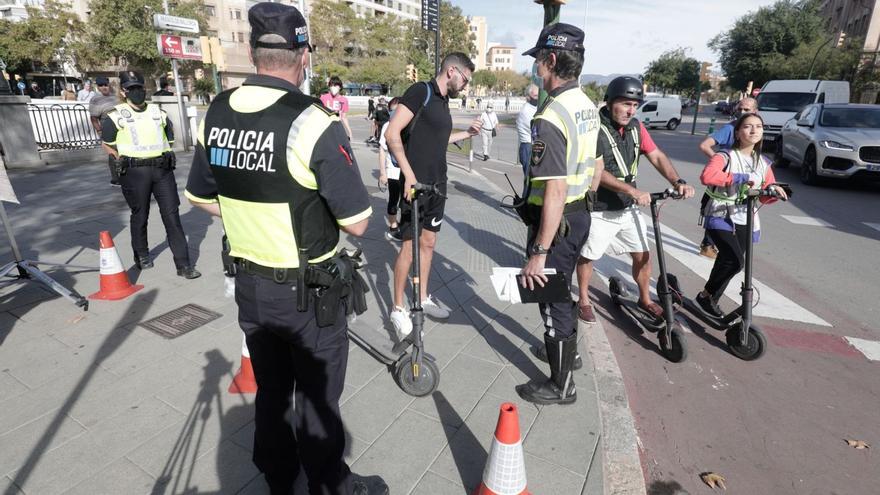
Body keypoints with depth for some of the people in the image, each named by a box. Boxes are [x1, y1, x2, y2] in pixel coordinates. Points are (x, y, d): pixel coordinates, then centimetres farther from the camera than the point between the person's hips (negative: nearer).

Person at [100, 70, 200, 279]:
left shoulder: (158, 113, 12)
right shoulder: (116, 116, 1)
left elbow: (169, 138, 24)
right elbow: (108, 144, 10)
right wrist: (122, 161, 8)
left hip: (163, 169, 3)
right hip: (135, 172, -2)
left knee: (172, 215, -2)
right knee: (140, 215, 9)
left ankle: (183, 264, -1)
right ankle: (141, 256, 31)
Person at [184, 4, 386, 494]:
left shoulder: (216, 114, -1)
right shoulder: (314, 121, -22)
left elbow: (202, 198, 12)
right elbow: (357, 222, -19)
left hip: (249, 284, 6)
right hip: (309, 290, -6)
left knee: (270, 391, 24)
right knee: (316, 398, 14)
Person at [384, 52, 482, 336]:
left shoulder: (443, 101, 14)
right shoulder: (421, 91, -11)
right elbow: (392, 133, -18)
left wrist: (467, 133, 21)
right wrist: (409, 174, -22)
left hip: (437, 185, 8)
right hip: (415, 184, -8)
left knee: (428, 243, 15)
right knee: (409, 247, -2)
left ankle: (423, 299, 29)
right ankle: (398, 309, 13)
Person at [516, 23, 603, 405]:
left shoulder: (550, 118, -24)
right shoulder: (588, 106, 6)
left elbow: (555, 192, -29)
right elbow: (597, 166, 15)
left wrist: (539, 252, -26)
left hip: (555, 220, -9)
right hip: (580, 215, 9)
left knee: (552, 298, 5)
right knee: (561, 288, 26)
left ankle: (561, 386, 23)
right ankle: (565, 348, 49)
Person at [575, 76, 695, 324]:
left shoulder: (635, 127, 3)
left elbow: (657, 156, 4)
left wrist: (678, 181, -12)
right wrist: (632, 190, -31)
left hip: (629, 208, 6)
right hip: (599, 210, -6)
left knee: (643, 255, 13)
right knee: (587, 256, 10)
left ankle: (645, 299, 35)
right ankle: (584, 300, 31)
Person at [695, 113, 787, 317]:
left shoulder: (764, 163, 11)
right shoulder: (725, 157, -10)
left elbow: (765, 196, 14)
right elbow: (706, 176, -31)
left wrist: (774, 190, -8)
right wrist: (738, 177, -29)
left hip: (745, 221, 7)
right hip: (721, 217, -6)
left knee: (728, 261, 11)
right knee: (735, 260, -22)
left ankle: (712, 300, 30)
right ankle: (705, 296, -1)